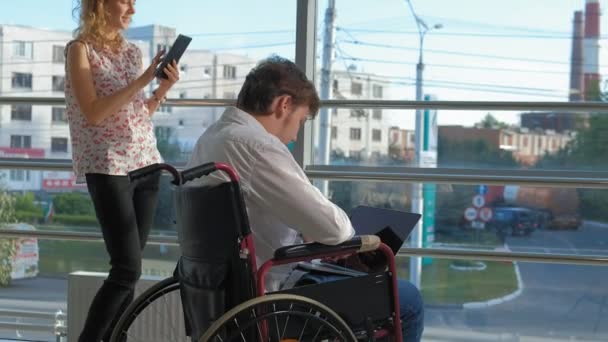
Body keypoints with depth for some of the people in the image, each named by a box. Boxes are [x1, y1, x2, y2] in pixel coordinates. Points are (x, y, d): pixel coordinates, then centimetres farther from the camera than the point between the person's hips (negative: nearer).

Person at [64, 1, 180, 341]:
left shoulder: (133, 51, 14)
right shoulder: (80, 49, -4)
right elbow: (94, 113, -15)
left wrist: (165, 87, 2)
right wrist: (142, 80, -17)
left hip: (146, 163, 7)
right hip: (108, 167, -6)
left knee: (128, 268, 6)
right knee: (128, 269, -11)